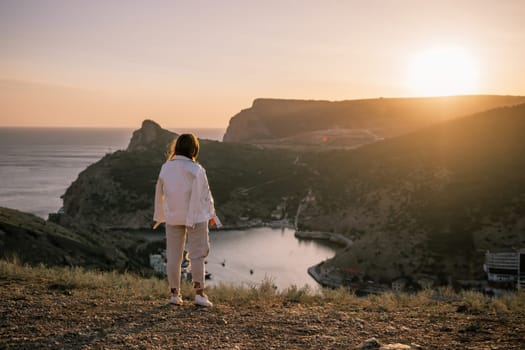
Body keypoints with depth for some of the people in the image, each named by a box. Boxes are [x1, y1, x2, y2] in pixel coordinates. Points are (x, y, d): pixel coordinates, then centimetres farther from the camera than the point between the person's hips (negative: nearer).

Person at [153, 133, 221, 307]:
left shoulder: (165, 167, 0)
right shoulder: (196, 169, -13)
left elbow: (159, 193, 8)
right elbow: (205, 193, -7)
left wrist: (159, 216, 21)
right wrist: (211, 214, 7)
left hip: (172, 216, 4)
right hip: (195, 215, -4)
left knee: (173, 256, 10)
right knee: (197, 255, 3)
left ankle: (175, 293, 14)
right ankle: (199, 293, 0)